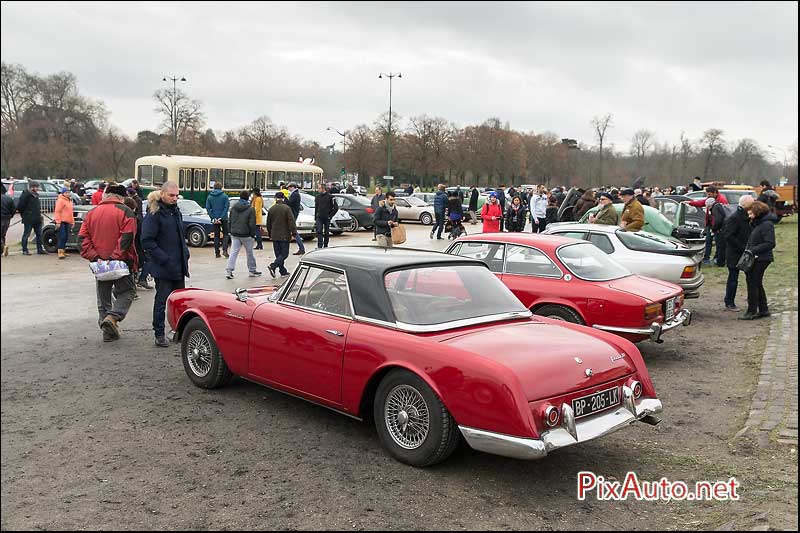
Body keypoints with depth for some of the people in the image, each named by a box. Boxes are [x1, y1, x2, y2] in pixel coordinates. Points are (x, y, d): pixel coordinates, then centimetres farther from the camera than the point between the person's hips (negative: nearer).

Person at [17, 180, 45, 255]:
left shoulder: (36, 195, 14)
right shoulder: (26, 195, -13)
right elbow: (19, 207, -13)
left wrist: (39, 214, 13)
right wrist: (24, 214, -4)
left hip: (37, 219, 8)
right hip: (28, 220, -8)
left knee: (39, 234, 11)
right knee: (26, 235, 1)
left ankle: (39, 249, 18)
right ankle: (24, 250, 6)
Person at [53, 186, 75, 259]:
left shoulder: (70, 201, 19)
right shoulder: (60, 200, -8)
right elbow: (57, 211, -13)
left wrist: (72, 221, 22)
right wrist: (58, 222, -18)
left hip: (67, 222, 9)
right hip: (62, 222, -9)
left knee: (66, 237, 11)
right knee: (62, 237, -13)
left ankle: (63, 251, 19)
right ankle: (60, 252, -13)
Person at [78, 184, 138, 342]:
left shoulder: (92, 213, 11)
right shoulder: (125, 212, -6)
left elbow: (83, 238, 4)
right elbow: (127, 237, -18)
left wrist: (93, 256, -2)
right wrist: (116, 255, -19)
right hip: (120, 263, -5)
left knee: (103, 296, 14)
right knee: (126, 292, 7)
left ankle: (107, 330, 14)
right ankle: (113, 317, -16)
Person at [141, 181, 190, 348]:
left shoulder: (176, 212, 14)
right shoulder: (154, 215, -12)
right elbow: (147, 240, -17)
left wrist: (185, 253, 11)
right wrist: (164, 259, -21)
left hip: (179, 266, 8)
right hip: (163, 268, -8)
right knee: (162, 301, 0)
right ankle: (159, 334, 9)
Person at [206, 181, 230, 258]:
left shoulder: (209, 197, 3)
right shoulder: (225, 196, -6)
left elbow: (208, 208, -2)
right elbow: (227, 207, -12)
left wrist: (214, 218, -6)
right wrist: (221, 218, -13)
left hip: (214, 219, 3)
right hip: (223, 219, -2)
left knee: (216, 235, 10)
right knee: (226, 234, 10)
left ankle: (217, 252, 11)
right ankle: (224, 250, -6)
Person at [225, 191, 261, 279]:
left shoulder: (233, 207, 7)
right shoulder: (250, 209, -9)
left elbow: (230, 221, 13)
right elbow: (252, 224, -10)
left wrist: (231, 231, 20)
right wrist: (253, 234, -1)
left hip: (234, 234, 4)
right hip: (246, 235, -4)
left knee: (234, 252, 2)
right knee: (250, 253, 9)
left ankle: (229, 271, -7)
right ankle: (252, 271, 18)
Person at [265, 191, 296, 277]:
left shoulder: (271, 209, 5)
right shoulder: (286, 208, -10)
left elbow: (268, 224, 13)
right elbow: (291, 222, -15)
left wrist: (270, 234, 23)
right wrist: (294, 233, -11)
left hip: (275, 236, 5)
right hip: (284, 236, -5)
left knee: (278, 254, 12)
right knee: (284, 254, 0)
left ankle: (283, 271, 15)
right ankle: (273, 266, -19)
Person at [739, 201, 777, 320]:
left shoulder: (767, 224, -16)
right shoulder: (757, 223, 14)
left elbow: (770, 243, -22)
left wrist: (753, 250, -22)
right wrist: (749, 250, 7)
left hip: (761, 259, -10)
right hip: (756, 258, 10)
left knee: (753, 284, -6)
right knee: (757, 284, 16)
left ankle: (752, 312, 0)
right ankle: (763, 310, 25)